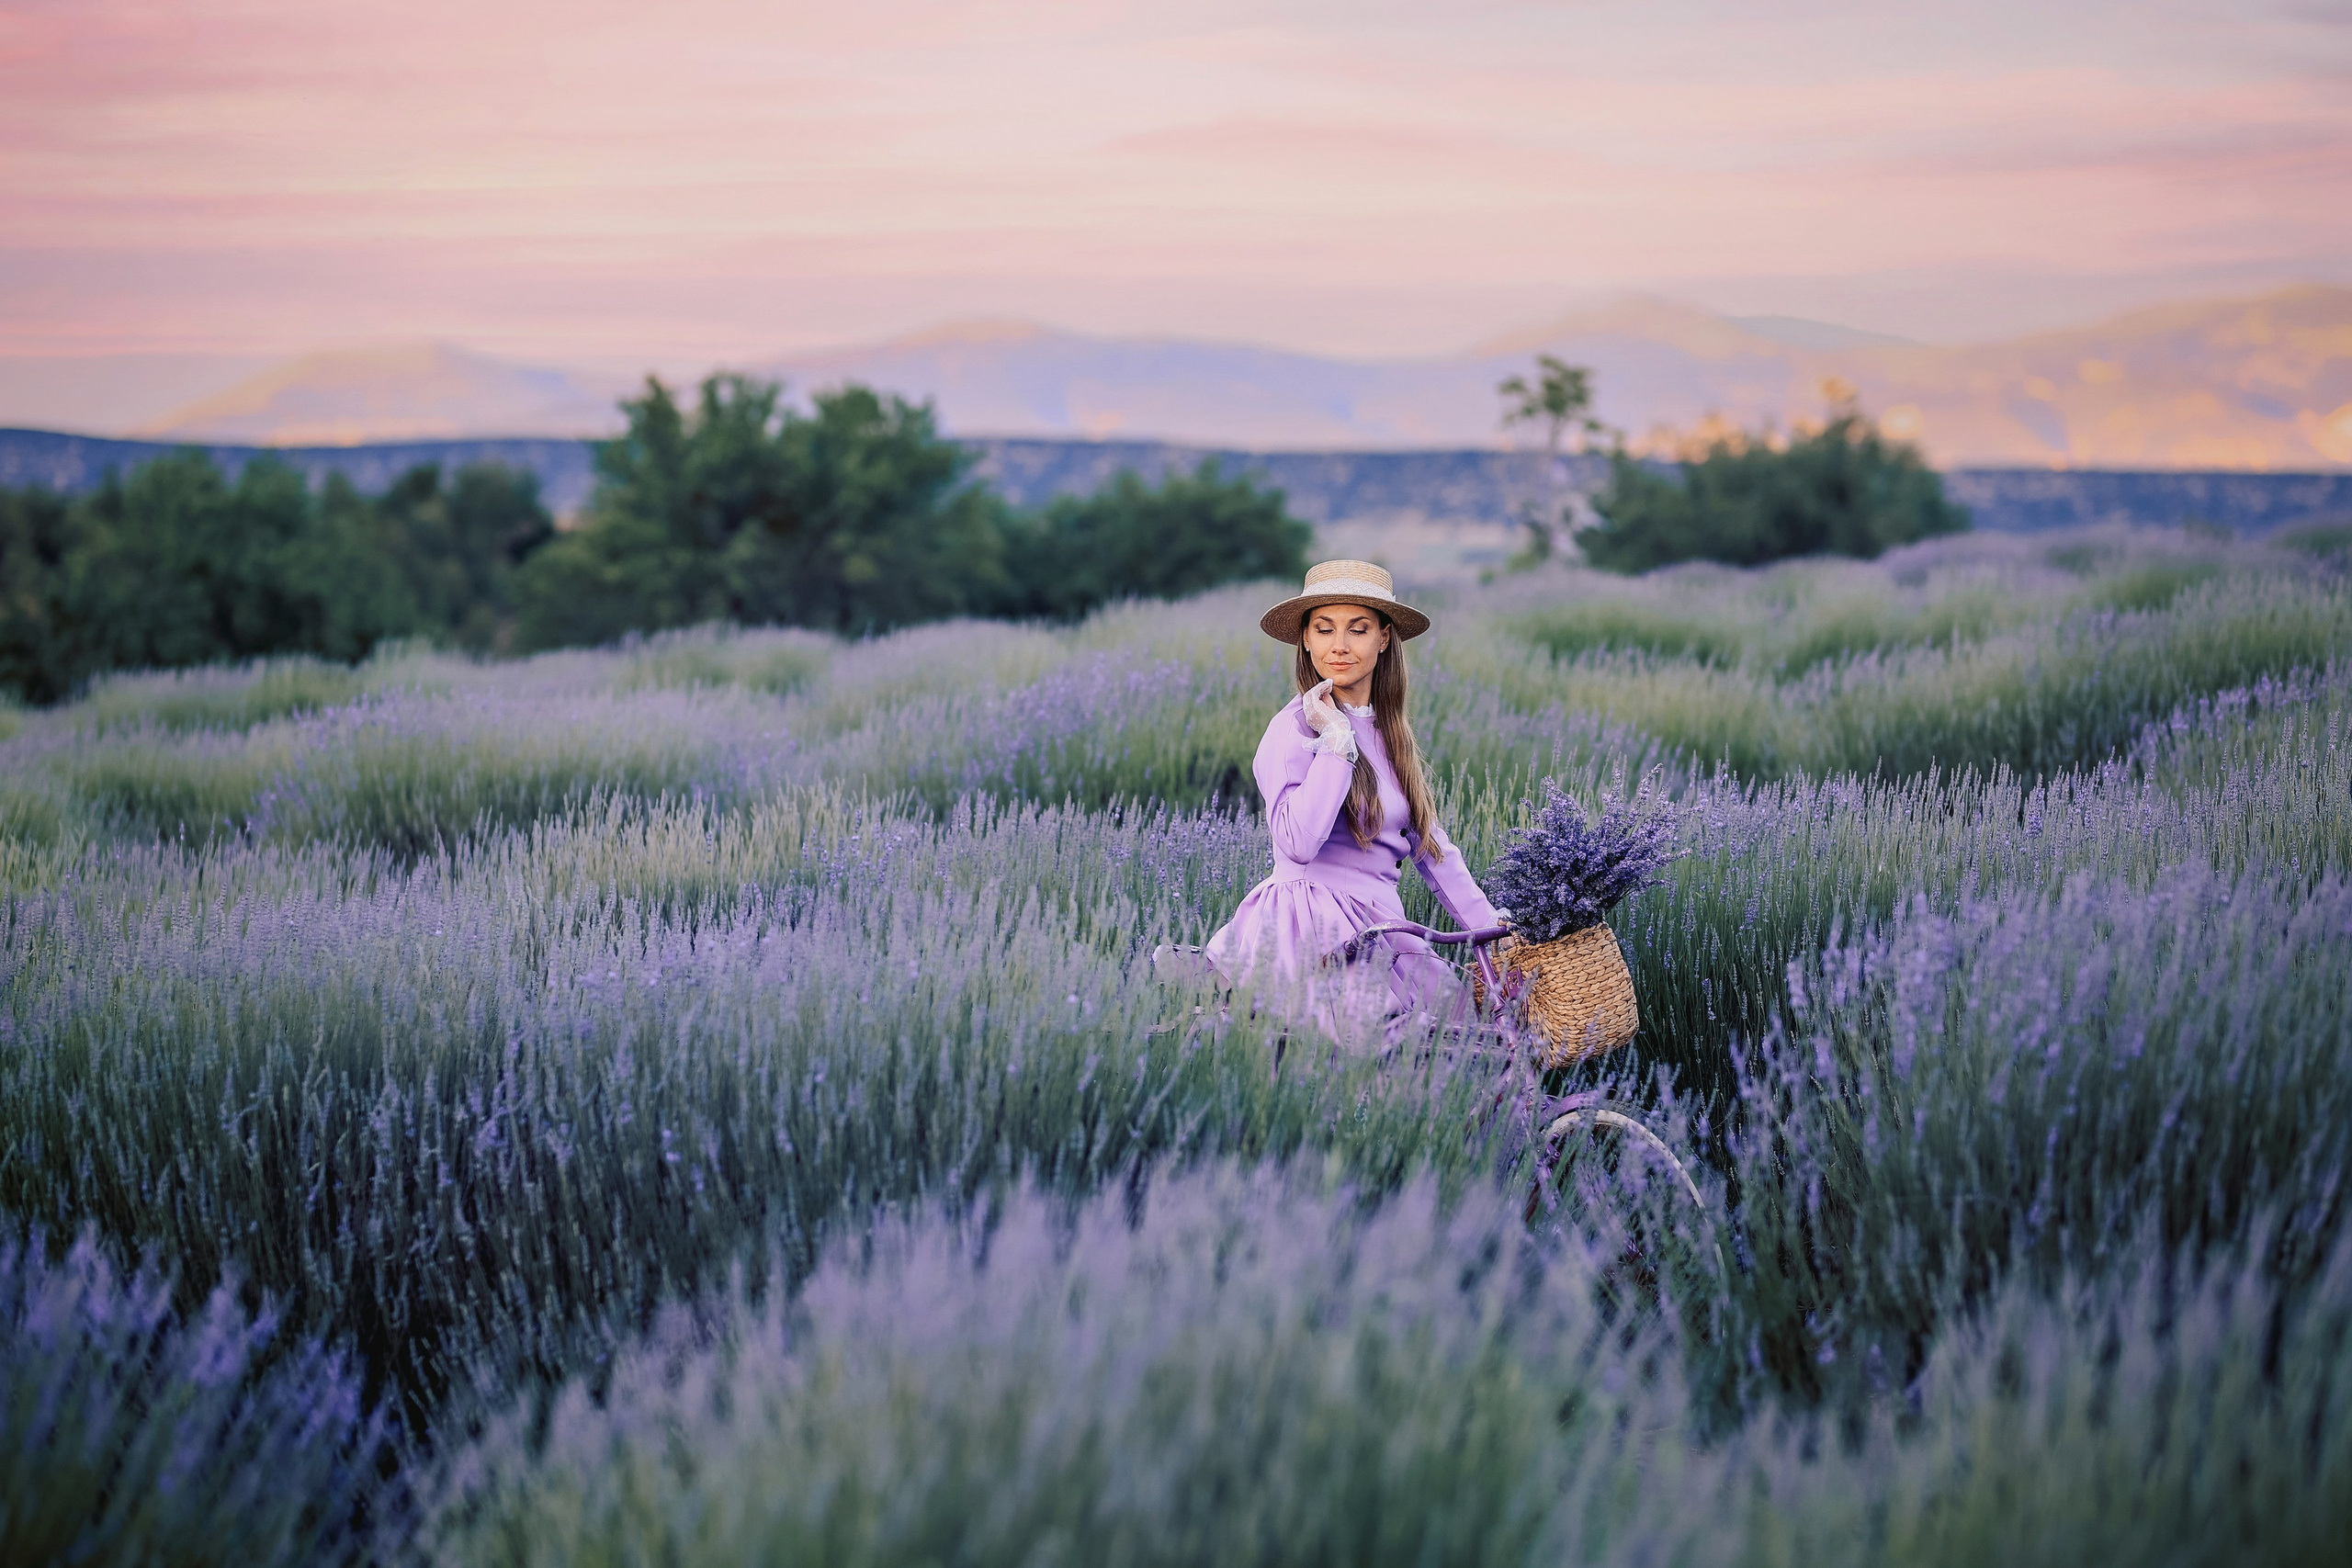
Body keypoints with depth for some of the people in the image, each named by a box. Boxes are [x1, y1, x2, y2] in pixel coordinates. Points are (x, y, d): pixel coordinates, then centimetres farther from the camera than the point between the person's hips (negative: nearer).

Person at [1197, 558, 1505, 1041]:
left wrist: (1486, 923, 15)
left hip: (1376, 926, 8)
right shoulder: (1295, 729, -9)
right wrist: (1337, 741, -18)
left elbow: (1426, 839, 20)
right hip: (1312, 932, -8)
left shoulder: (1390, 729, 15)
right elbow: (1298, 843, -23)